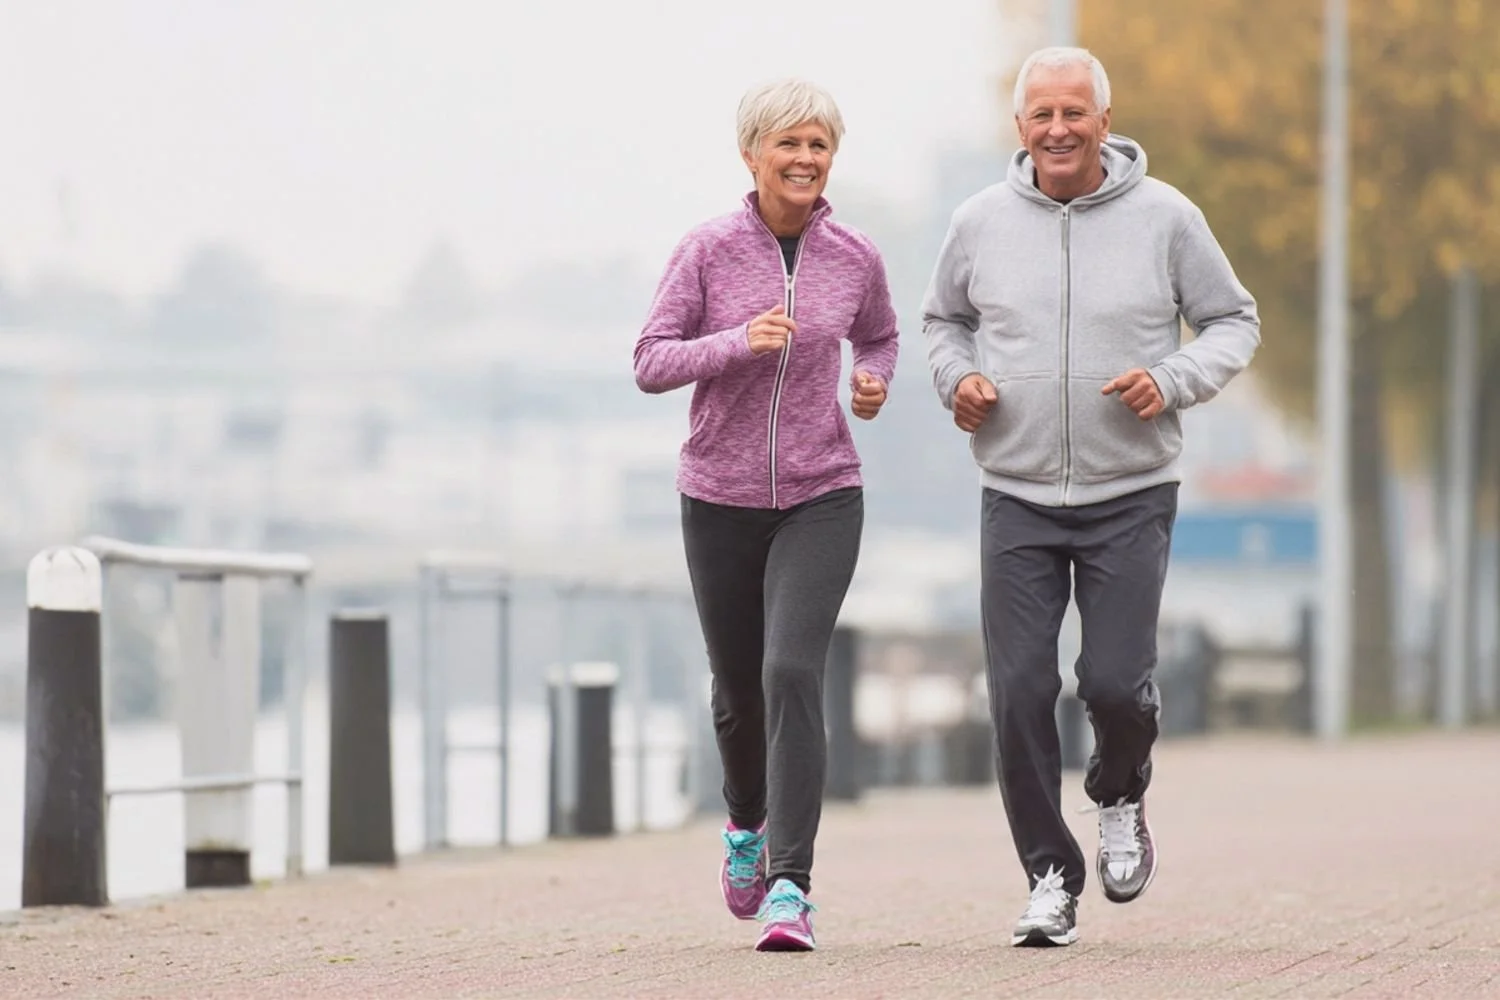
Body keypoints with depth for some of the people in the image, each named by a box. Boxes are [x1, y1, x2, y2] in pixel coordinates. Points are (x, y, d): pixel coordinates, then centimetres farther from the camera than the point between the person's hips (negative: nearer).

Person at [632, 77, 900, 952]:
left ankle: (790, 887, -23)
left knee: (793, 673, -20)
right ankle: (749, 821, 47)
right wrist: (740, 342, -23)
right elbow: (652, 363, -8)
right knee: (738, 689, 14)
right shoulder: (710, 250, -7)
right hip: (721, 500, 1)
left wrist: (875, 382, -2)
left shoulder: (854, 257, -1)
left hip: (821, 497, 0)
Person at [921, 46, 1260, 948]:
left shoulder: (1164, 217, -3)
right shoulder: (982, 222, 2)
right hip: (1018, 498, 2)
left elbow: (1236, 322, 5)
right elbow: (943, 319, 19)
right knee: (1020, 693, -4)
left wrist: (1173, 382, -12)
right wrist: (957, 377, -2)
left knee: (1114, 681, -9)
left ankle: (1120, 798, 25)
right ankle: (1052, 877, 9)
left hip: (1132, 497, -1)